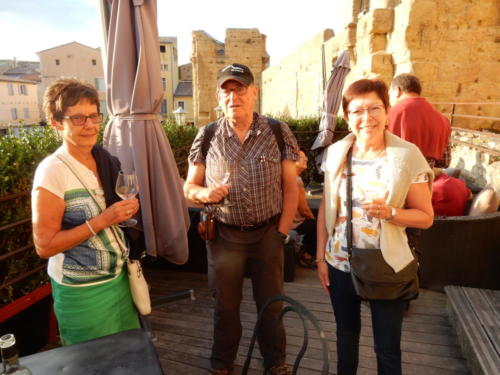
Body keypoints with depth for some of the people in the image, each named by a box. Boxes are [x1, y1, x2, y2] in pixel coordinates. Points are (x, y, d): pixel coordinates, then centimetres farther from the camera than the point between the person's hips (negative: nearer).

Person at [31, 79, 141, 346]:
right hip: (82, 290, -5)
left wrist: (128, 210, -6)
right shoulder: (52, 171, -19)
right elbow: (44, 246, -18)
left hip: (119, 275, 6)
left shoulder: (107, 161, 0)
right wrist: (101, 221, -25)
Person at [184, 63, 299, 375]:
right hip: (223, 235, 1)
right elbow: (189, 187, 3)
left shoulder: (278, 133, -4)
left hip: (267, 233, 0)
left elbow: (290, 187, 0)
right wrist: (205, 193, -19)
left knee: (271, 303, 15)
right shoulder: (207, 136, -2)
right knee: (226, 304, 17)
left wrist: (282, 232, -4)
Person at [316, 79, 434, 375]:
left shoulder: (408, 155, -12)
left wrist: (390, 212, -26)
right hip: (339, 264, 3)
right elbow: (325, 209, 5)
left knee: (387, 347, 13)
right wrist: (320, 257, 5)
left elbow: (426, 216, -6)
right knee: (346, 334, 24)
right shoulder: (335, 153, -3)